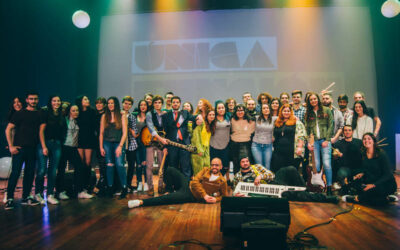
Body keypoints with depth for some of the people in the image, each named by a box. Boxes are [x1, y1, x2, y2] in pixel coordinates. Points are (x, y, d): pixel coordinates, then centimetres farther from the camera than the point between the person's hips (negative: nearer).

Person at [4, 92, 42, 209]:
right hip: (19, 148, -3)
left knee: (30, 173, 8)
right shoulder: (19, 114, 1)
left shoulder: (39, 115, 10)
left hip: (33, 149, 4)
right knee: (15, 173, -5)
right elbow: (8, 129, 0)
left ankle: (26, 197, 19)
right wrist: (11, 146, -7)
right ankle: (9, 198, 5)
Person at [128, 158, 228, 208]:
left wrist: (216, 199, -15)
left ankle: (141, 202, -21)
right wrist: (204, 195, -16)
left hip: (191, 196, -4)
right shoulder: (205, 170, 4)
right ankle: (170, 191, 6)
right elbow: (195, 181, -5)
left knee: (168, 198, -25)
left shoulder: (222, 182, -3)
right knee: (170, 170, -11)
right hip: (188, 184, 5)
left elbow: (225, 196, 6)